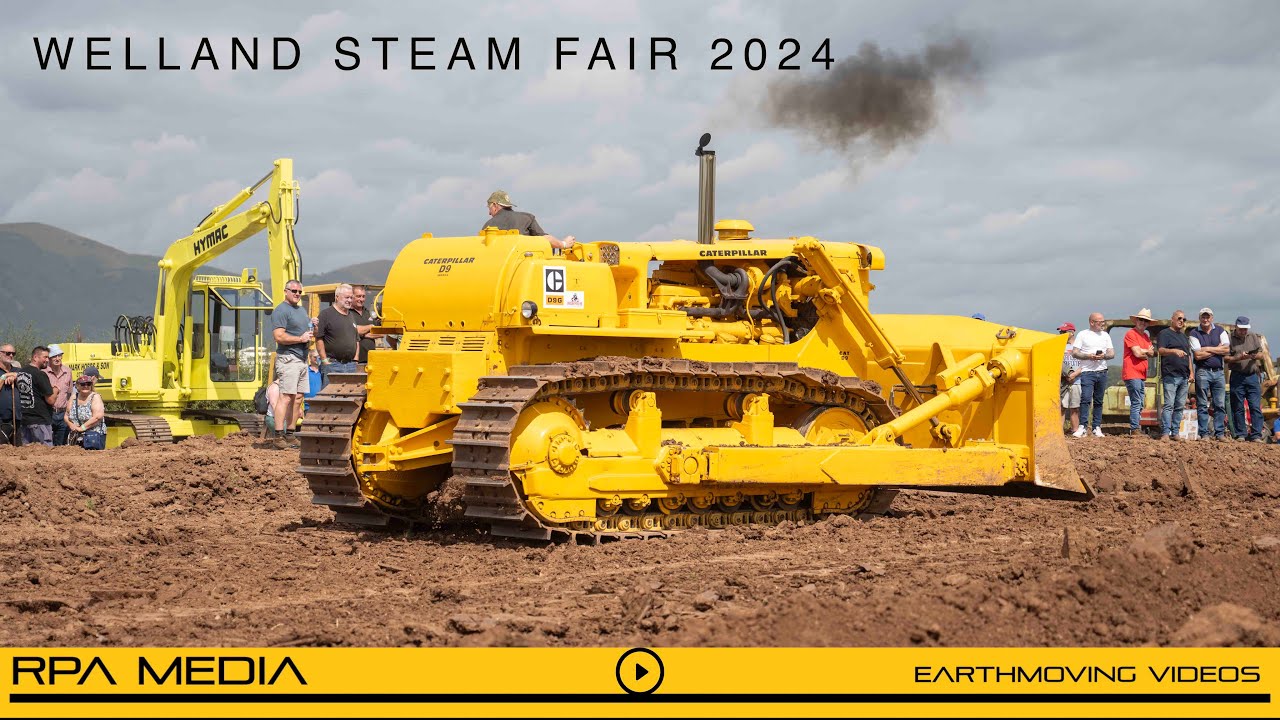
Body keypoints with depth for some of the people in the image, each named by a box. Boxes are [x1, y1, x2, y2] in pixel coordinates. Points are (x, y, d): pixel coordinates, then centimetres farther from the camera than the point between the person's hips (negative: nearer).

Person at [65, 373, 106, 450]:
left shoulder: (95, 397, -4)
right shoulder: (73, 398, 12)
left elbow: (98, 416, -16)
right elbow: (66, 416, 15)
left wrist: (82, 427, -16)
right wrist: (71, 425, -6)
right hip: (76, 437, 5)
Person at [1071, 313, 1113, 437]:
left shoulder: (1105, 335, 16)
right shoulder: (1082, 335, 3)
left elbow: (1112, 353, 13)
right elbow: (1074, 353, -2)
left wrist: (1104, 356, -9)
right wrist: (1088, 356, -16)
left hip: (1102, 372, 5)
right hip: (1087, 372, -5)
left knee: (1098, 401, 6)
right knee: (1085, 399, -17)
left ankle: (1097, 427, 10)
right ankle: (1083, 427, -18)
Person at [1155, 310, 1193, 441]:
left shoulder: (1184, 336, 24)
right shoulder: (1164, 334, 1)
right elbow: (1160, 350, -14)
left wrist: (1191, 372, 17)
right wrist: (1174, 351, -31)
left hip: (1184, 376, 7)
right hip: (1170, 375, -7)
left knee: (1180, 406, 5)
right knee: (1168, 405, -12)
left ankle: (1175, 433, 9)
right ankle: (1165, 433, -15)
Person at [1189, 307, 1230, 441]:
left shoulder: (1219, 331, 9)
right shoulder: (1194, 333, 1)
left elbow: (1227, 350, -4)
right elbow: (1198, 355, -10)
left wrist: (1207, 349, -8)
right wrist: (1217, 350, -5)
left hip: (1218, 372, 3)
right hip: (1203, 372, -3)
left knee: (1220, 405, 2)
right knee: (1202, 405, -2)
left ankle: (1220, 433, 7)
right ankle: (1204, 433, 1)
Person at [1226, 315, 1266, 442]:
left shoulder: (1253, 336, 12)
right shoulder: (1229, 338, 0)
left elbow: (1261, 354, 11)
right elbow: (1226, 358, -5)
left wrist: (1255, 356, -11)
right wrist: (1239, 358, -19)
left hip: (1253, 376, 2)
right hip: (1237, 377, -2)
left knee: (1255, 407, -4)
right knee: (1238, 408, 2)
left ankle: (1256, 436, -3)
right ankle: (1240, 435, 9)